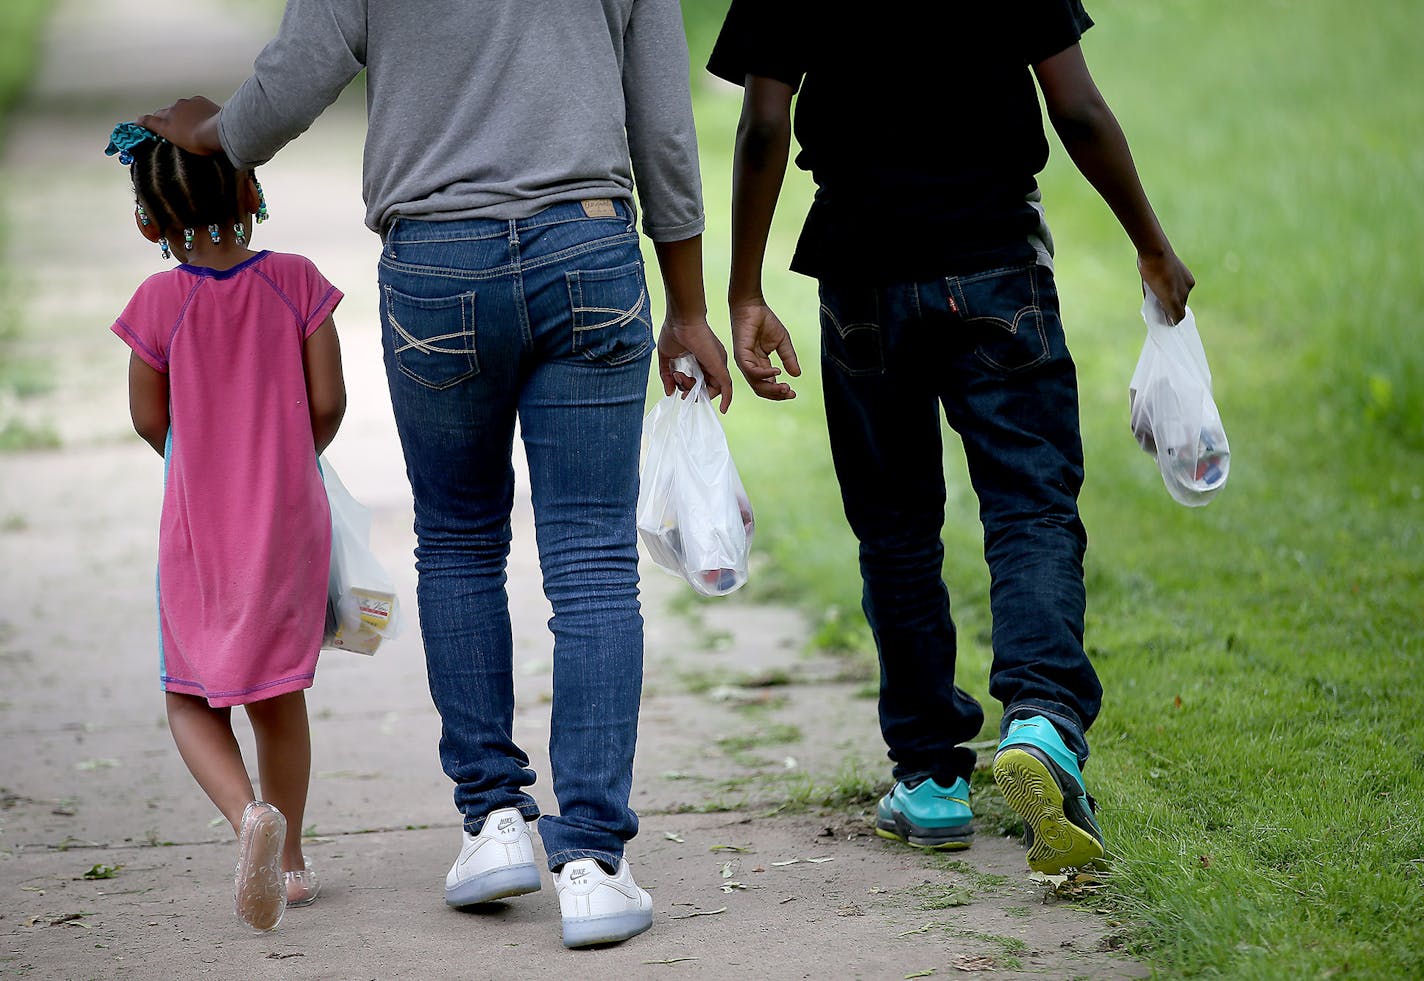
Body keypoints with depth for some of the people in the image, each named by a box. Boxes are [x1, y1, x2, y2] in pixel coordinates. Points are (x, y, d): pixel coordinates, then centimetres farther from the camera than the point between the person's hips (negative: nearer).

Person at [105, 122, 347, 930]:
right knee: (279, 693, 17)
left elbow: (151, 420, -1)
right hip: (291, 518, 2)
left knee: (192, 701, 9)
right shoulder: (295, 281, -7)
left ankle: (248, 812, -18)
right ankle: (289, 856, 23)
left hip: (200, 528, -2)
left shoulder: (161, 301, -10)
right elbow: (328, 400, -6)